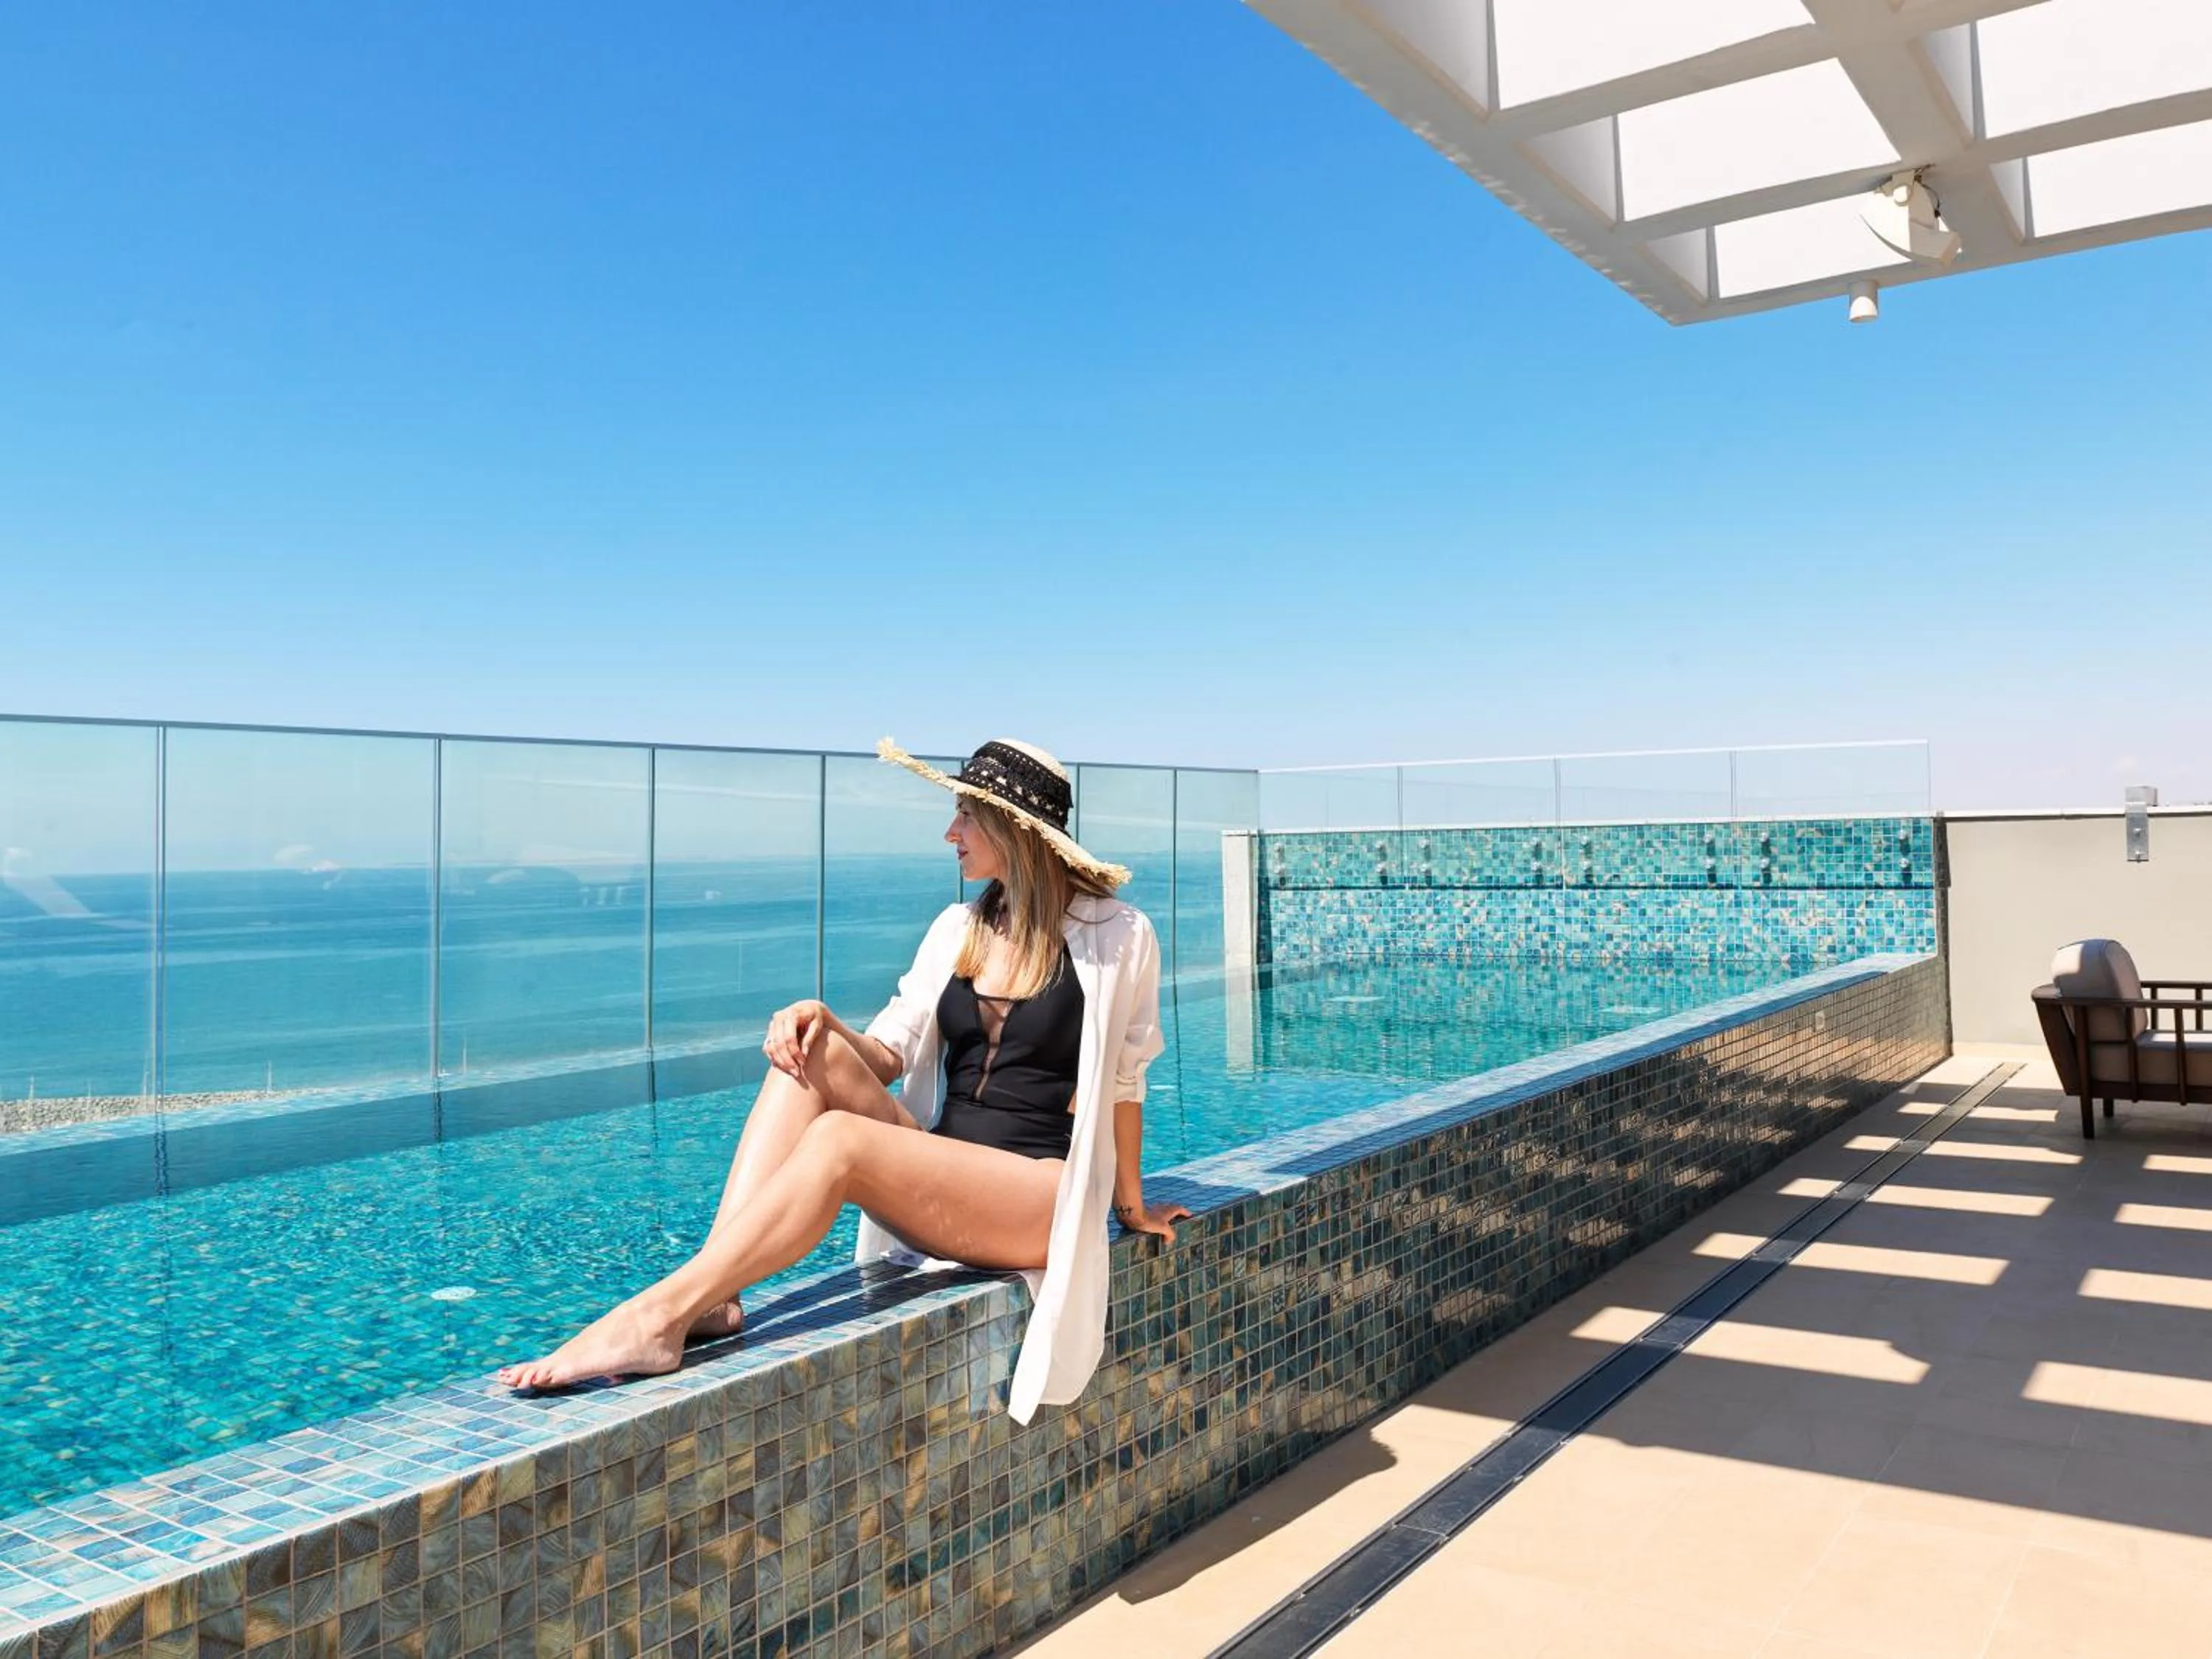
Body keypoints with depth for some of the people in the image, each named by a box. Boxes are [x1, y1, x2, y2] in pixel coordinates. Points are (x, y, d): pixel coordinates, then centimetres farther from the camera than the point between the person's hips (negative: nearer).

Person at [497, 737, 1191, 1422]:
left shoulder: (1114, 936, -2)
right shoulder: (959, 929, 14)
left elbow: (1121, 1082, 3)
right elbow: (887, 1054, 8)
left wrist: (1131, 1207, 10)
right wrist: (824, 1020, -12)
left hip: (1044, 1192, -6)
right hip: (938, 1178, 6)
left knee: (837, 1139, -31)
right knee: (812, 1050, -18)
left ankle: (657, 1317, -31)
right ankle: (711, 1293, -29)